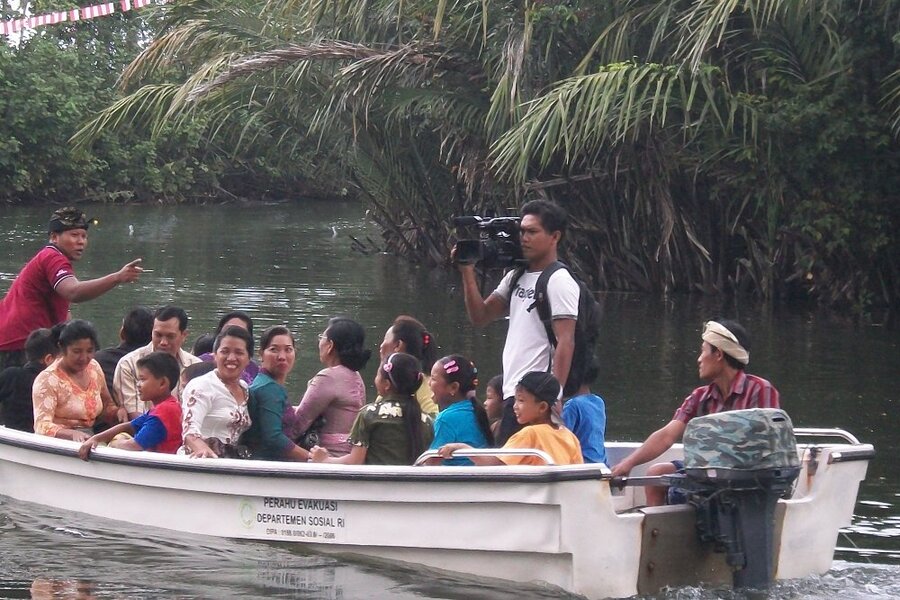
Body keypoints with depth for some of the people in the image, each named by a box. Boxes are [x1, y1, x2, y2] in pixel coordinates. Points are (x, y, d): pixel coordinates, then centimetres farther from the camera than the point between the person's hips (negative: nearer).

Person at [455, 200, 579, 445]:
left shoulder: (560, 282, -9)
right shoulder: (516, 277, 18)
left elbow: (565, 344, -15)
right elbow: (480, 316, 18)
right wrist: (467, 273, 6)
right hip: (512, 393, 9)